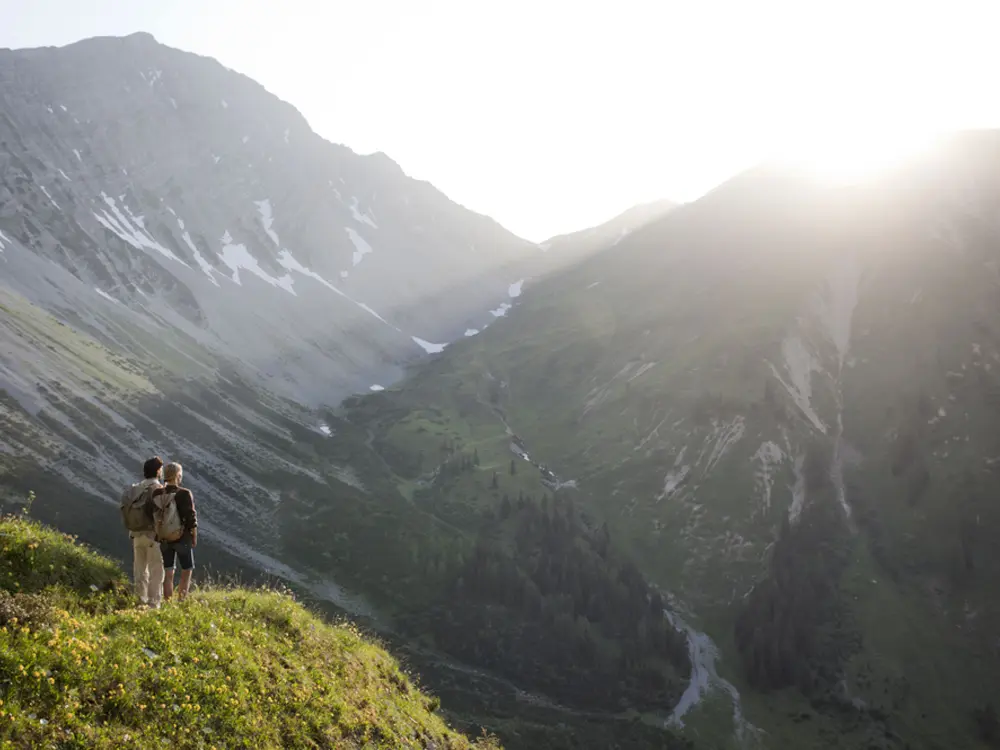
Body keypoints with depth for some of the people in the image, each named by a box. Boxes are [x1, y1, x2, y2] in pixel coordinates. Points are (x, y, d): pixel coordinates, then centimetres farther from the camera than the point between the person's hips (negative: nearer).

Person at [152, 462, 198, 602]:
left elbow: (154, 516, 2)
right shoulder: (185, 494, -16)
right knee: (187, 571, 11)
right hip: (182, 539, -4)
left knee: (168, 573, 11)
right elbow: (191, 518, -14)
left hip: (164, 539, 4)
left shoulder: (157, 494, -4)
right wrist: (194, 538, -2)